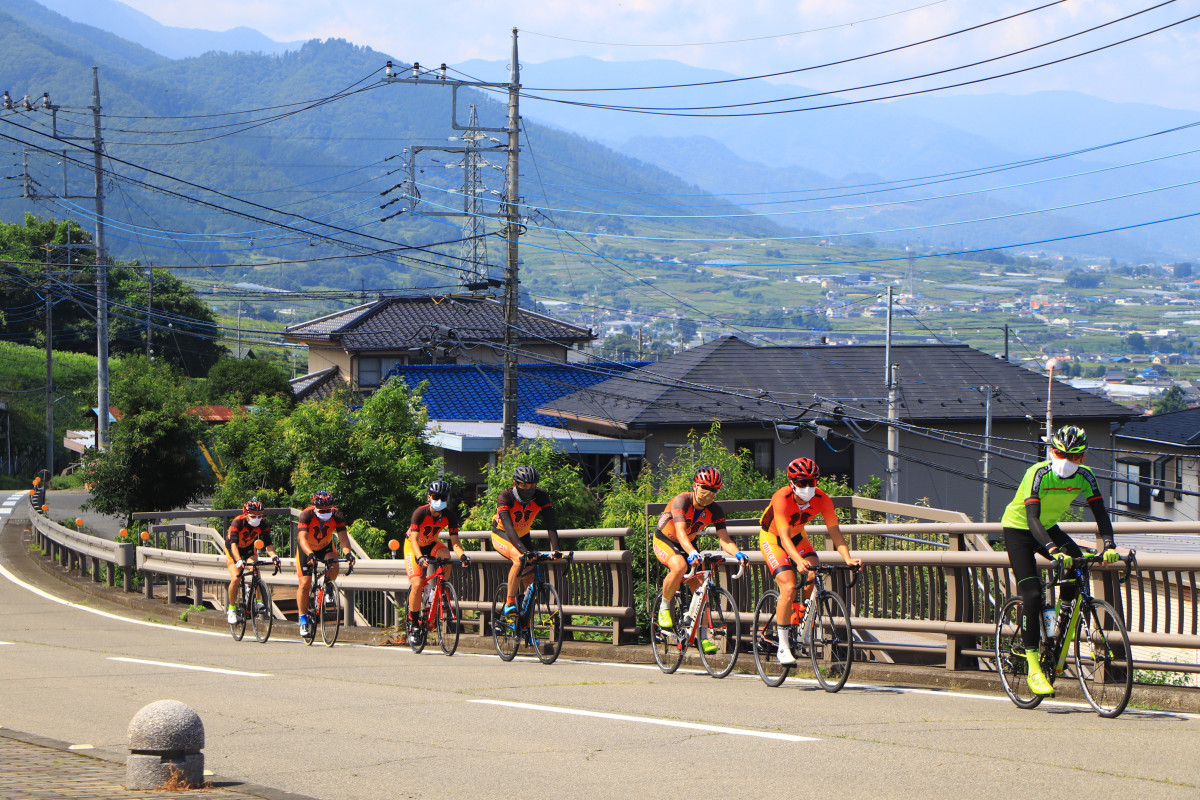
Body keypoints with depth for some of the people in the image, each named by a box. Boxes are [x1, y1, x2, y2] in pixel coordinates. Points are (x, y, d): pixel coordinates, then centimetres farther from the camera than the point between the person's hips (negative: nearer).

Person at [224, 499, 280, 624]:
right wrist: (239, 560, -57)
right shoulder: (237, 522, -32)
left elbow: (268, 544, -26)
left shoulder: (262, 525, -21)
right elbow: (233, 544, -41)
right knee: (235, 579, -18)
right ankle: (231, 608, 0)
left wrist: (274, 556, -46)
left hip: (249, 549, 3)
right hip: (233, 550, -3)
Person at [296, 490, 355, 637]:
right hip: (307, 549, -2)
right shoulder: (306, 515, -30)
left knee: (333, 564, -31)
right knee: (305, 584, -10)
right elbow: (302, 538, -41)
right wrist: (310, 554, -59)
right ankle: (303, 619, 2)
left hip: (325, 547, 2)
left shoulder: (336, 516, -23)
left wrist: (347, 553, -51)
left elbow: (343, 537, -31)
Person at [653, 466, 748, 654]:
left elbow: (724, 538, -23)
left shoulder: (715, 509, -16)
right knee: (680, 566, -36)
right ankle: (665, 608, -14)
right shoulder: (682, 501, -30)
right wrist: (691, 553, -60)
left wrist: (736, 552, -44)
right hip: (664, 540, -5)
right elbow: (680, 532, -42)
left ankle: (703, 637, -1)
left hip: (688, 544, 5)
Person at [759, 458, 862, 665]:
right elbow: (784, 538, -42)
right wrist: (799, 561, -59)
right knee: (789, 588, -23)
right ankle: (783, 647, -15)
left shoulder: (822, 499, -23)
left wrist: (848, 558, -41)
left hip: (798, 537, 5)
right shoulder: (782, 499, -35)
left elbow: (834, 531, -25)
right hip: (772, 538, -5)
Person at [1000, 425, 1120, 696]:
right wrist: (1053, 550, -52)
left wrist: (1109, 546, -34)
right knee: (1032, 595, -15)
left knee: (1076, 561, -25)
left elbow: (1100, 513, -16)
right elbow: (1032, 518, -38)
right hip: (1018, 529, -5)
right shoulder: (1038, 474, -29)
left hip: (1049, 528, 5)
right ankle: (1033, 669, -12)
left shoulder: (1084, 476, -15)